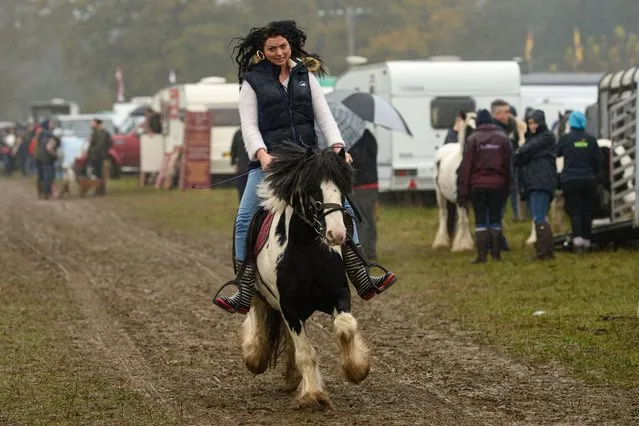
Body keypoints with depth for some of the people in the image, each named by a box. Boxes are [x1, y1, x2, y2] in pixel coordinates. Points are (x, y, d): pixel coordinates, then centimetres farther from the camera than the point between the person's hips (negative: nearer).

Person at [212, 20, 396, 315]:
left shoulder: (305, 75, 12)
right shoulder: (253, 81, 3)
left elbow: (323, 116, 6)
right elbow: (249, 125, -4)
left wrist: (337, 146, -10)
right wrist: (261, 153, -21)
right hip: (269, 162, -3)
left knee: (342, 207, -2)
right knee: (245, 219, -13)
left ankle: (363, 282, 3)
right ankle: (244, 295, -9)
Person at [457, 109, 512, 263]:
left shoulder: (473, 139, -5)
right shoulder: (503, 138, 4)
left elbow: (466, 166, -5)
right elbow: (508, 164, 5)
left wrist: (463, 191, -2)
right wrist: (507, 186, 11)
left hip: (478, 185, -2)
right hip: (497, 185, 2)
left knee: (480, 220, 2)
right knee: (495, 219, 10)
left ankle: (481, 255, -2)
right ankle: (496, 253, 10)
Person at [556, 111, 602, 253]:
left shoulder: (565, 139, -6)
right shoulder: (591, 139, 1)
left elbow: (555, 154, 4)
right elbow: (599, 160, 6)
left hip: (570, 181, -2)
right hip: (588, 180, 2)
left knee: (574, 211, -2)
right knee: (587, 211, 9)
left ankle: (577, 238, -19)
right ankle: (586, 240, 8)